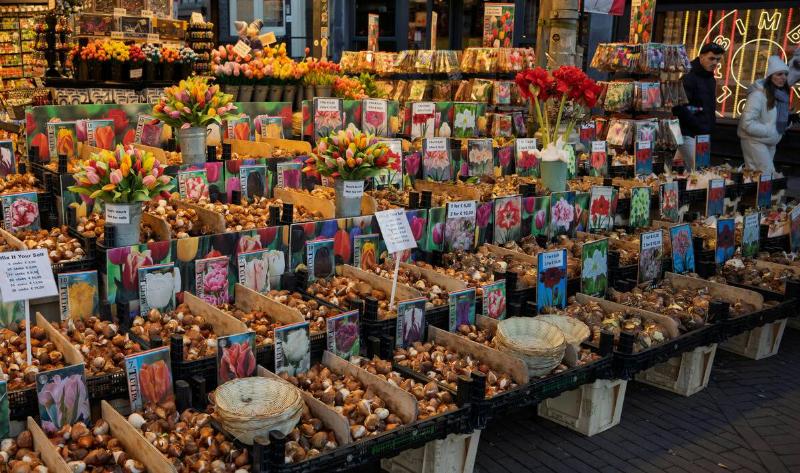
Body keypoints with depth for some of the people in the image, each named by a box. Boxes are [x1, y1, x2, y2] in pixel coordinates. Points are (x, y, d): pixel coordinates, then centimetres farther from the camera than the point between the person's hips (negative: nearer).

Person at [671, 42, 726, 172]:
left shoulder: (710, 78, 15)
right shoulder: (688, 77, -13)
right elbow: (679, 108, -21)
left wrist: (711, 125, 11)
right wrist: (699, 127, -18)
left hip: (703, 134, 9)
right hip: (689, 134, -9)